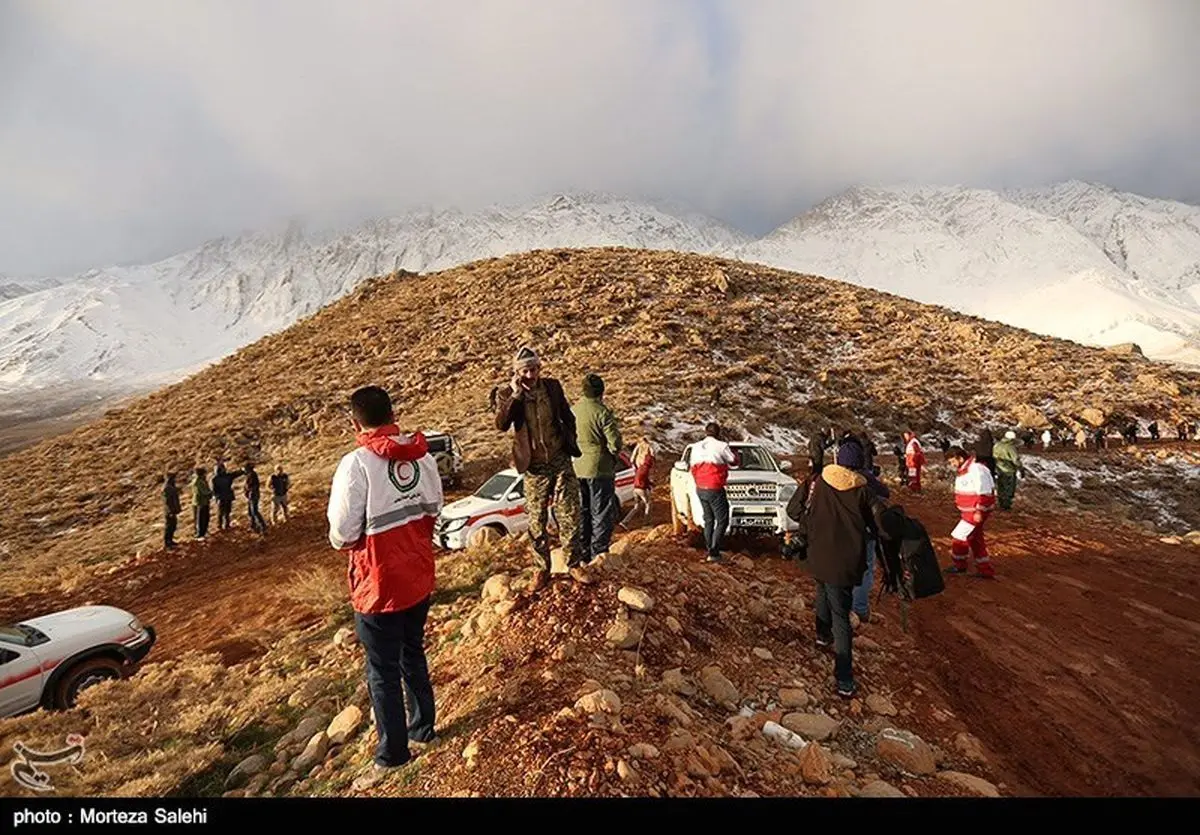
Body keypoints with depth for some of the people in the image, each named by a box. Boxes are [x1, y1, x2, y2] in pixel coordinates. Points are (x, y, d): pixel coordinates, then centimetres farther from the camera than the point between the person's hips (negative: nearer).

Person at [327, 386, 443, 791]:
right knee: (413, 656, 23)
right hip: (420, 580, 6)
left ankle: (392, 756, 25)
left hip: (379, 587, -6)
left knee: (383, 672, 11)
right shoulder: (422, 455, -4)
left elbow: (342, 534, -19)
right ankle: (423, 731, 39)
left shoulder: (356, 464, -22)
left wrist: (343, 539, 2)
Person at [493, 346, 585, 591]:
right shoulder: (507, 395, -8)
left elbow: (568, 417, 11)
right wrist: (516, 394, -27)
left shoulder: (552, 386, -1)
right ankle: (541, 570, 25)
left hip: (561, 460, 1)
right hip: (534, 467, -1)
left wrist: (571, 443, 5)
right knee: (537, 522, 8)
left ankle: (574, 564, 23)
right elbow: (501, 424, -25)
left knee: (569, 516, 5)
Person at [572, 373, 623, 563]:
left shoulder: (572, 411, 4)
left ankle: (584, 553, 23)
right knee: (602, 512, 4)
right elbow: (615, 442, -18)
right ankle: (598, 552, 6)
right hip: (599, 469, -6)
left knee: (582, 512, 15)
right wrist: (614, 453, 2)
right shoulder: (602, 412, -15)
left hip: (577, 469, 6)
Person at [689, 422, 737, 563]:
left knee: (708, 520, 18)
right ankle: (714, 553, -4)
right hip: (715, 489, -7)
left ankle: (710, 550, 22)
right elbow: (734, 461, 4)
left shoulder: (696, 447, 7)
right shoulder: (721, 446, -11)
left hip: (700, 489, 7)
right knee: (722, 521, 2)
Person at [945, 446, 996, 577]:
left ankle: (960, 565, 14)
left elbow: (985, 494, -23)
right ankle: (985, 570, 27)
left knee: (959, 536, -5)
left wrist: (979, 511, -23)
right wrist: (958, 504, 23)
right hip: (967, 512, 10)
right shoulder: (961, 471, 10)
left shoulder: (976, 470, -21)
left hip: (976, 512, -10)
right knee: (975, 540, 16)